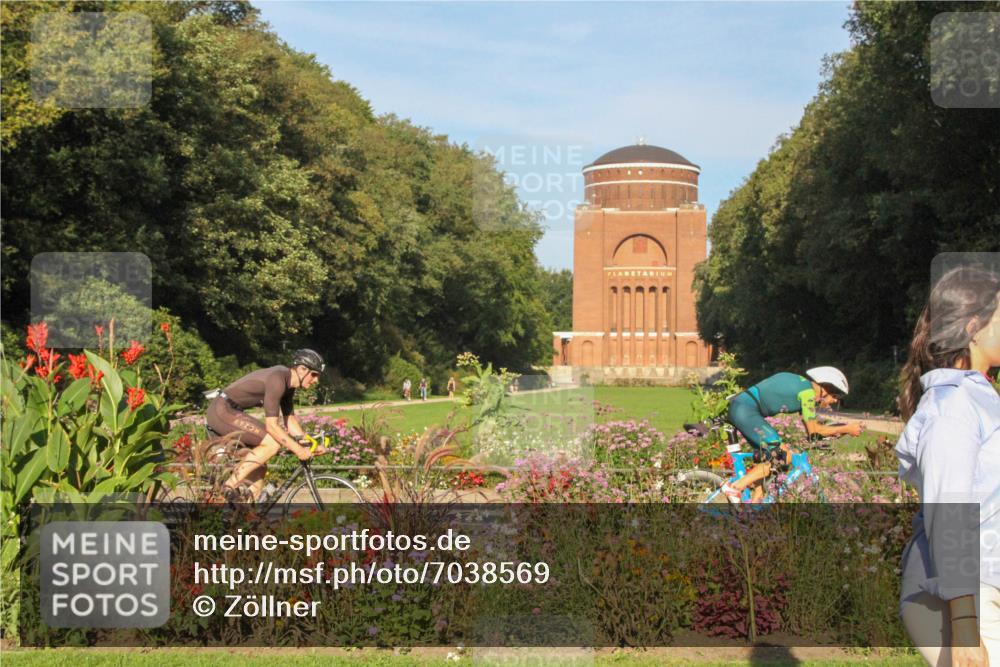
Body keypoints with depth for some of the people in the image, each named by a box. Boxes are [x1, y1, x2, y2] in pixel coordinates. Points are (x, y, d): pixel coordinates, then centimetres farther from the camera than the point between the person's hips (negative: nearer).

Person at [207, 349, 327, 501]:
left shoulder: (288, 383, 7)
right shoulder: (277, 380, -23)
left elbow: (290, 420, 14)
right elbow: (271, 425, -25)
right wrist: (298, 450, -23)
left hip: (228, 412, 10)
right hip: (222, 411, -10)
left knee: (259, 468, 8)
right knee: (272, 443, -20)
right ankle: (230, 485, -15)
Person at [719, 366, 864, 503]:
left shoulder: (802, 384, 20)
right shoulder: (808, 391, -8)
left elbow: (809, 428, 24)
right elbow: (813, 430, -4)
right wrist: (845, 429, 4)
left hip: (737, 407, 10)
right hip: (746, 410, -10)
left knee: (767, 457, 16)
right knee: (783, 456, -10)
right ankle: (736, 487, -13)